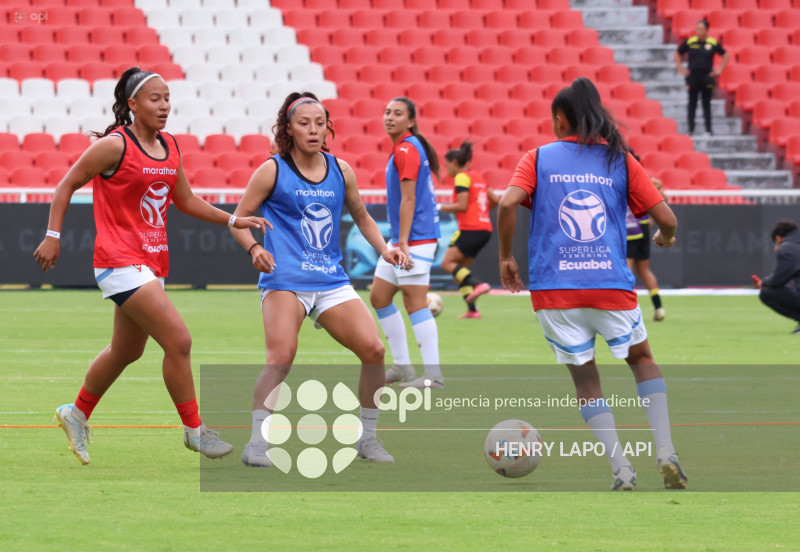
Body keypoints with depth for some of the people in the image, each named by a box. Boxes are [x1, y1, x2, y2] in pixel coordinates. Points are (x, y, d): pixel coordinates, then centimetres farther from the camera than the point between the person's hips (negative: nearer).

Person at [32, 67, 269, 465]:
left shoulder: (170, 147, 9)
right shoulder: (115, 145, -12)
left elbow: (185, 200, 21)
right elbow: (67, 185, -5)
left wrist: (233, 221, 12)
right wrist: (52, 236, -9)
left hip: (153, 262, 8)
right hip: (119, 261, -8)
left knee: (127, 351, 20)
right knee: (178, 340, -15)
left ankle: (77, 414, 40)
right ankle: (194, 430, -4)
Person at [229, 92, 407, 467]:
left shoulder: (340, 171, 10)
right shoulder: (272, 171, -1)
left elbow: (362, 217, 25)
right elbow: (238, 218, 3)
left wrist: (384, 250, 10)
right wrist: (254, 248, -16)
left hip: (331, 280, 5)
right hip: (285, 278, -4)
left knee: (373, 350, -7)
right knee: (281, 357, -24)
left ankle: (367, 438, 9)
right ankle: (256, 444, -17)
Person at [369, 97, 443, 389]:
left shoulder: (407, 150, -14)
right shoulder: (401, 148, 16)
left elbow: (408, 200, -19)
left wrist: (403, 242, -22)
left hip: (415, 239, -11)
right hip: (400, 238, 11)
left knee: (415, 303, -11)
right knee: (379, 297, 13)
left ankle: (433, 373, -11)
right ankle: (402, 365, 17)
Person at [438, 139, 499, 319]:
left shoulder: (462, 177, -7)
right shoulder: (478, 177, 19)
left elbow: (462, 206, -15)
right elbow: (494, 200, 21)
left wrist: (440, 208, -5)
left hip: (470, 229, -9)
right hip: (485, 229, 9)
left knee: (447, 263, -6)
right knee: (459, 268, 11)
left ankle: (477, 284, -24)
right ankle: (472, 309, 2)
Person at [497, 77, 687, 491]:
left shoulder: (539, 158, 6)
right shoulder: (620, 160, 8)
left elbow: (507, 203, -10)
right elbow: (666, 218, 3)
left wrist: (505, 258, 3)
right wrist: (664, 238, 27)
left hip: (554, 290, 0)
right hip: (611, 285, 1)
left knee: (585, 378, 14)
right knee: (641, 357, 23)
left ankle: (622, 471, 1)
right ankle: (665, 453, 8)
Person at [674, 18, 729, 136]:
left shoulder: (713, 43, 0)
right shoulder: (689, 42, 0)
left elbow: (725, 56, 12)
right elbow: (678, 54, 14)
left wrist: (720, 70, 5)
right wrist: (680, 68, 6)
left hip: (707, 77, 0)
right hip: (692, 76, 0)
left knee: (706, 103, 4)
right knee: (692, 103, 3)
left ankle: (708, 129, 8)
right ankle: (691, 128, 7)